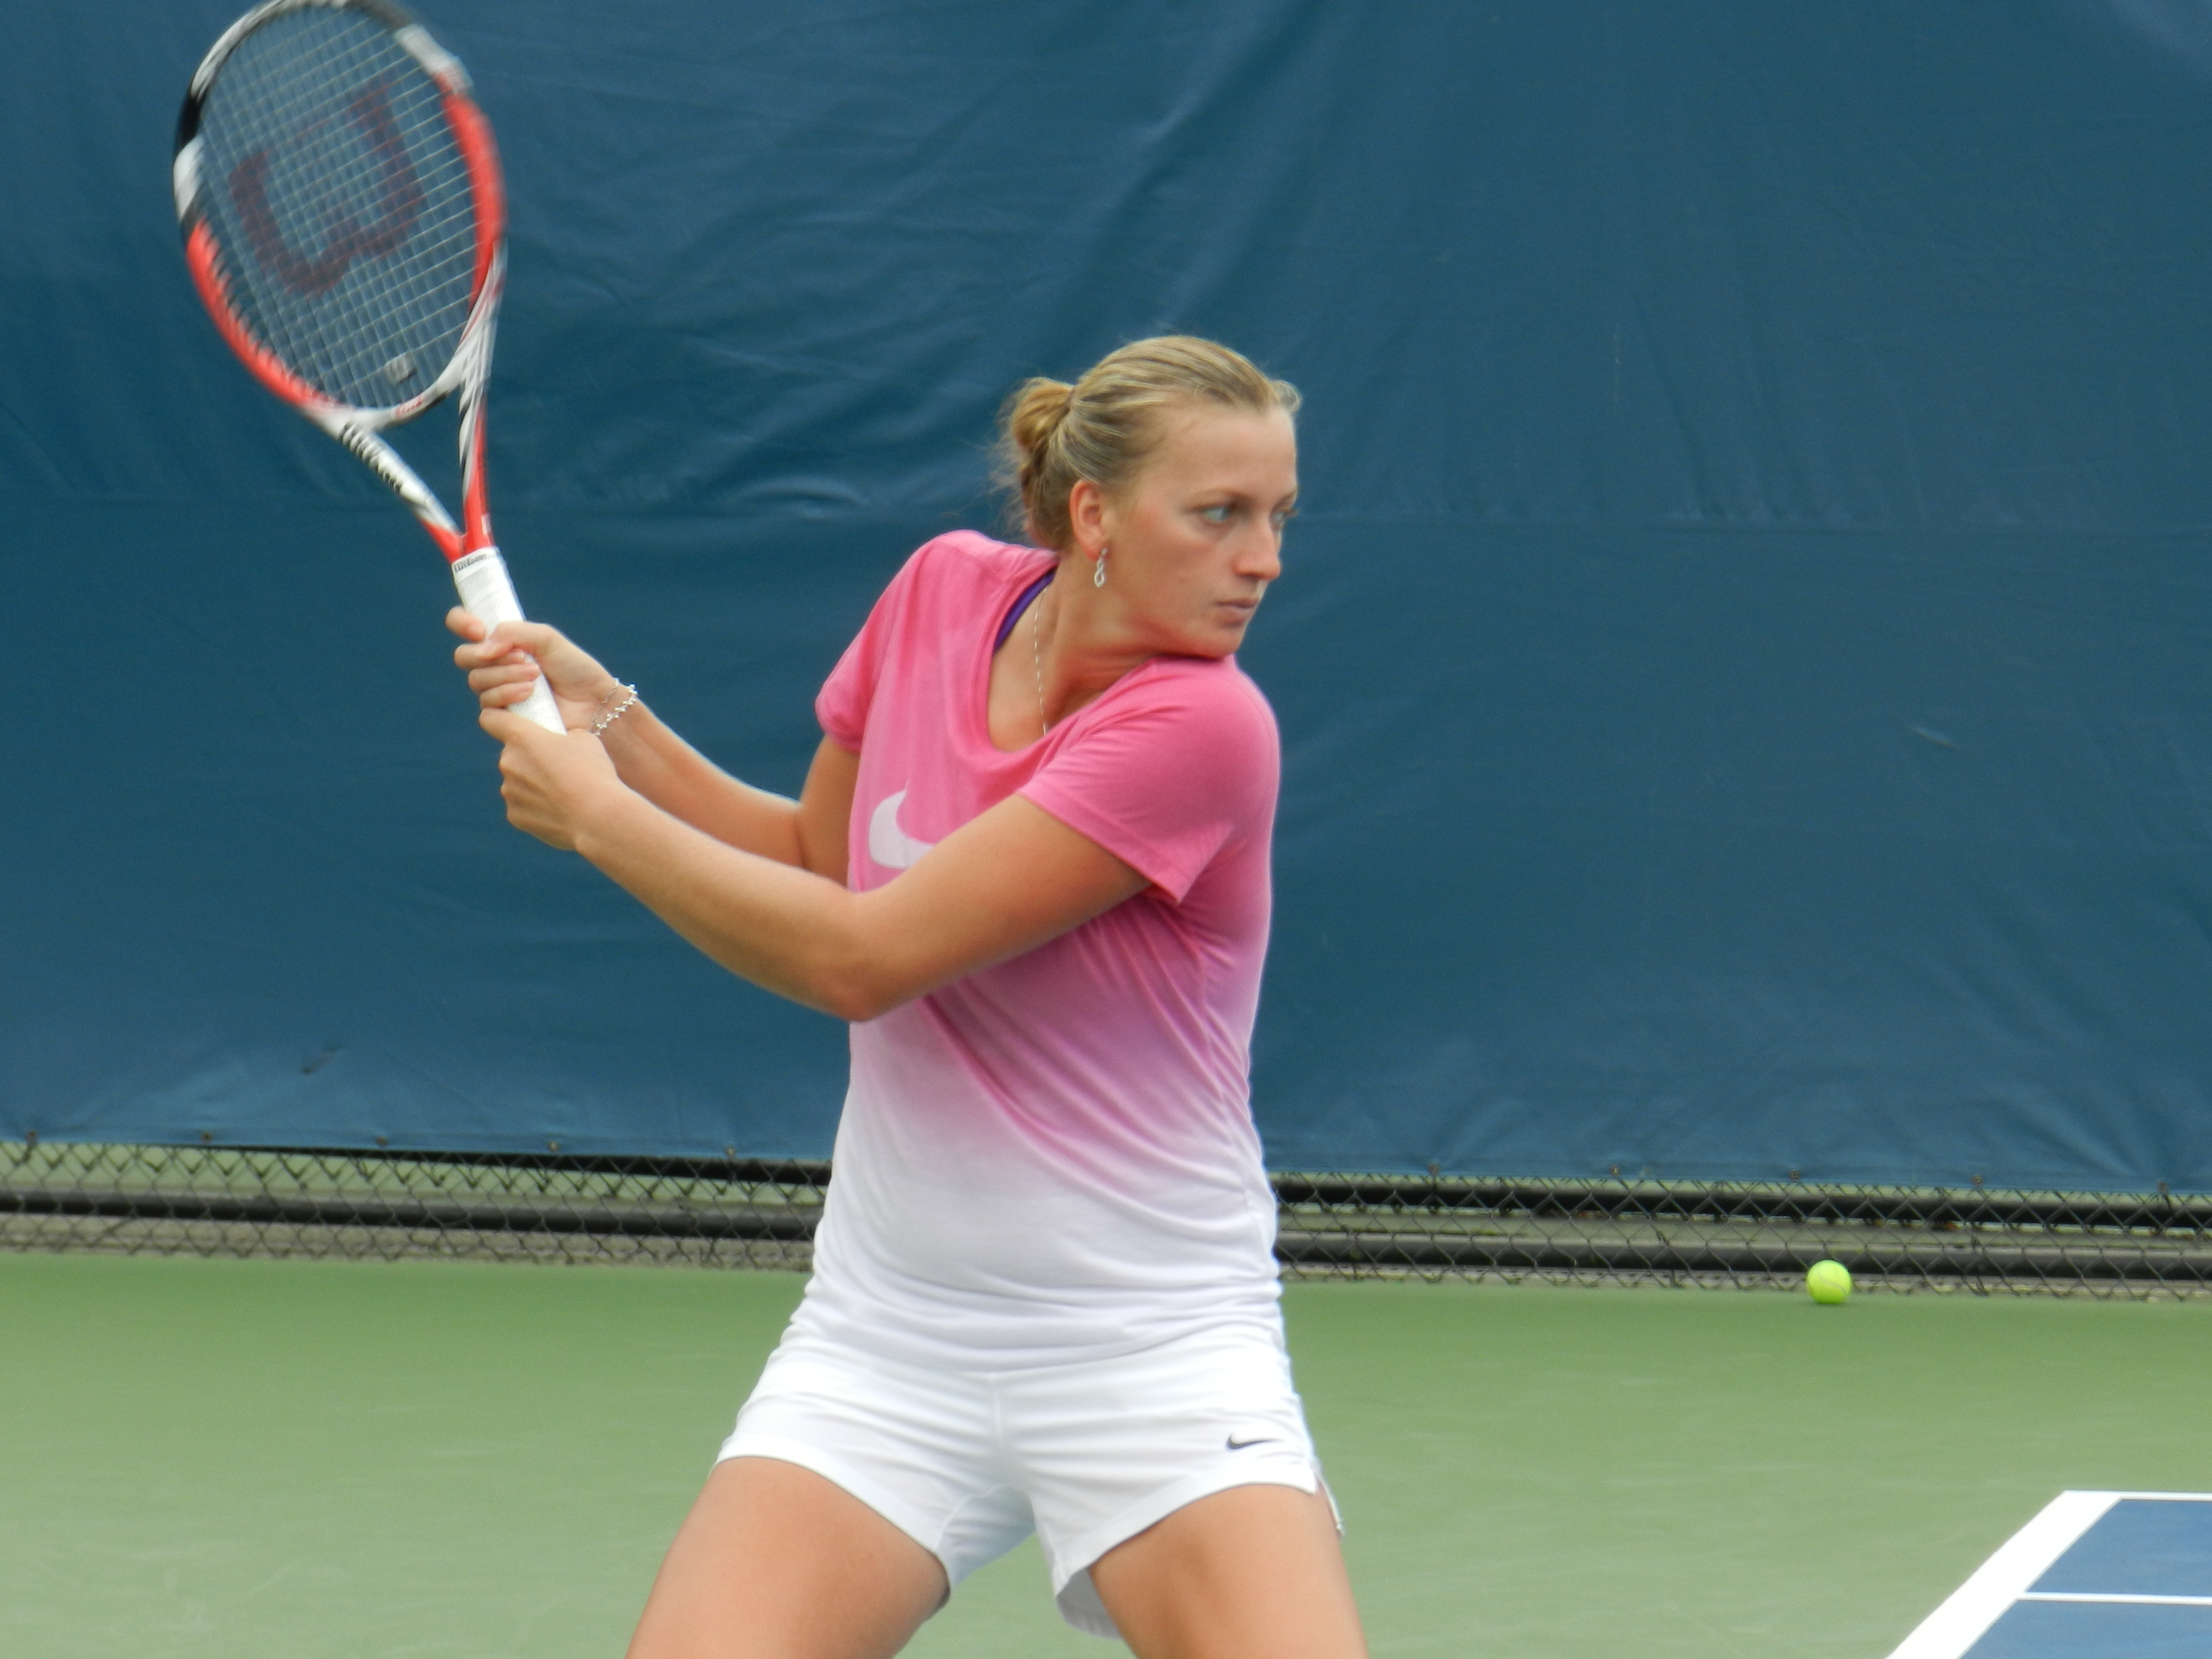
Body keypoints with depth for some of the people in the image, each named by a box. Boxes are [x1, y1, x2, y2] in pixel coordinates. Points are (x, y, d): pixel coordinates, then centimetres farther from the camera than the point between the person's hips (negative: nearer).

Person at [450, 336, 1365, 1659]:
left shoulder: (1202, 724, -19)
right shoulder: (946, 592, 0)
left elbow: (858, 959, -21)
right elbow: (816, 864, 18)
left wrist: (594, 813, -10)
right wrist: (607, 716, 6)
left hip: (1152, 1350, -4)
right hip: (887, 1338, 4)